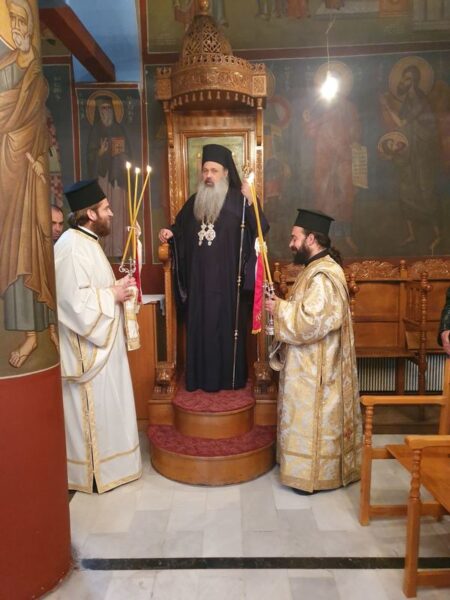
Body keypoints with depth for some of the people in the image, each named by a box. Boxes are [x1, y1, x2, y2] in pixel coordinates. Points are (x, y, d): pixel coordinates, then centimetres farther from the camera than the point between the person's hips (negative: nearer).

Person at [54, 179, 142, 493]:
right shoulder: (72, 246, -20)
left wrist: (116, 288, 6)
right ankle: (91, 471, 19)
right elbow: (76, 300, -27)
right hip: (87, 347, -10)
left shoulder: (86, 241, 12)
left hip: (100, 342, 10)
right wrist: (113, 295, -16)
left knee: (105, 406, 19)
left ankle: (102, 462, 34)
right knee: (93, 409, 3)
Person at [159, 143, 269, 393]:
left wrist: (251, 202, -27)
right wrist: (169, 232, 2)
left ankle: (230, 377, 16)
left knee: (227, 325, 3)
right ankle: (201, 377, 20)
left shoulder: (238, 199, -4)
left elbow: (261, 229, -15)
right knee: (199, 326, 9)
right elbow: (180, 227, 23)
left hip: (227, 278, -4)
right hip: (199, 279, 5)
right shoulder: (194, 201, 12)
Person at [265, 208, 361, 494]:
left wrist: (280, 309, -17)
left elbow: (311, 321, -30)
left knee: (313, 418, 3)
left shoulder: (323, 275, -22)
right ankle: (312, 467, 34)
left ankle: (313, 474, 19)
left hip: (316, 368, -10)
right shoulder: (317, 268, 11)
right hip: (311, 363, 10)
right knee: (309, 418, 20)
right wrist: (283, 306, 3)